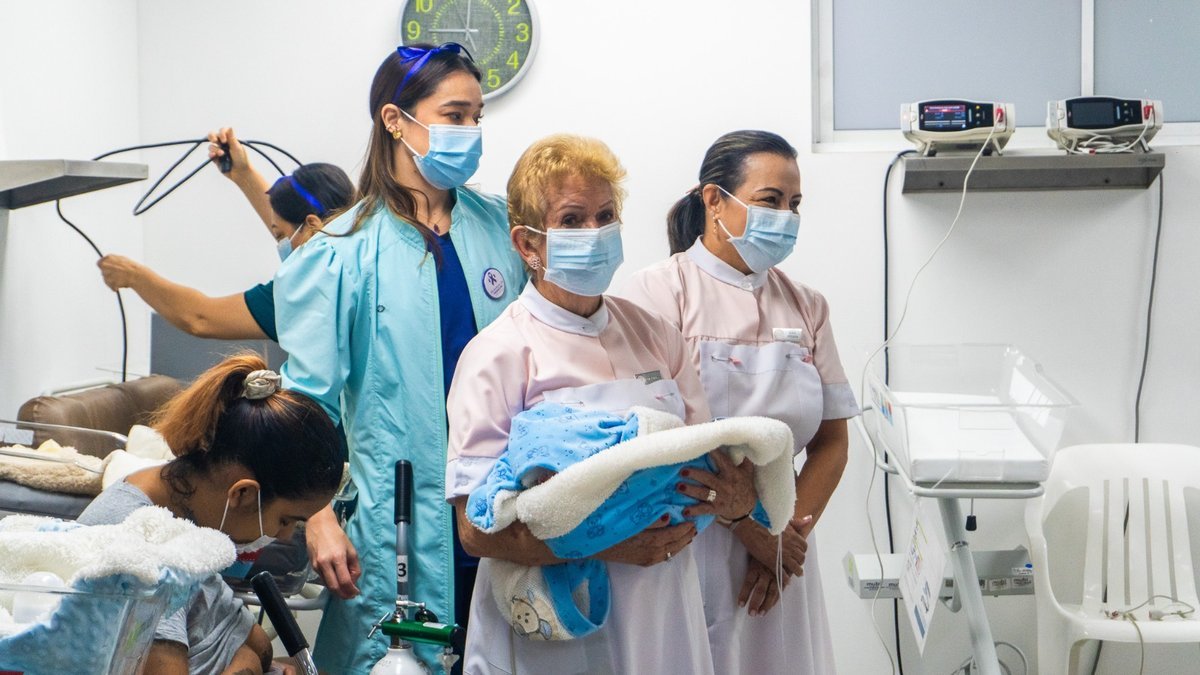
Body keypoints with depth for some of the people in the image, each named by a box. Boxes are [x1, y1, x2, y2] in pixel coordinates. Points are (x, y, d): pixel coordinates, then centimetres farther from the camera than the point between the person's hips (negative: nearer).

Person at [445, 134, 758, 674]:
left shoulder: (656, 337, 8)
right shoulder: (499, 355, -8)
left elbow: (707, 460, 12)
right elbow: (476, 530, -14)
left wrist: (736, 497, -11)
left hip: (662, 621, 5)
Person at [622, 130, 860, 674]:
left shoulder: (806, 307, 11)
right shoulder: (662, 291, -5)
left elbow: (831, 440, 8)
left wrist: (790, 532, -6)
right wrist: (747, 525, -13)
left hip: (780, 548, 5)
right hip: (689, 541, -4)